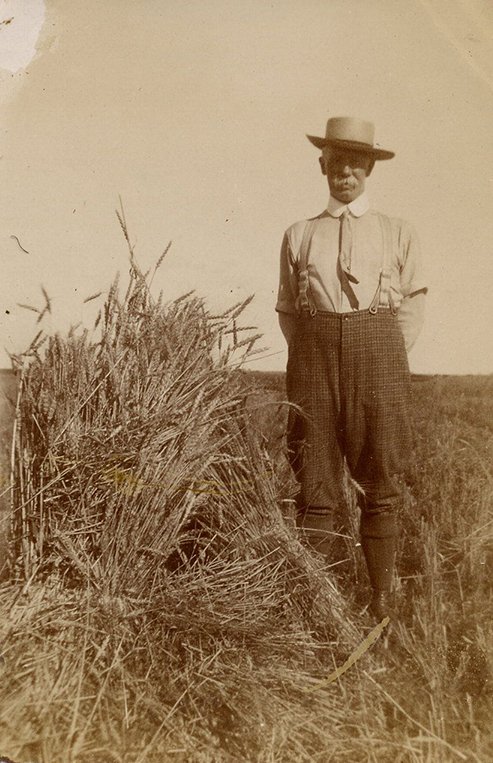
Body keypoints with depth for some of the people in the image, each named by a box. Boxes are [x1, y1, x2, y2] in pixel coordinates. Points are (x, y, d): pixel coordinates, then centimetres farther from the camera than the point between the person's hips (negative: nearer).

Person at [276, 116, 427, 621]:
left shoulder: (398, 234, 13)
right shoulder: (299, 235, 15)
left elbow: (413, 306, 12)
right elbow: (286, 309, 15)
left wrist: (386, 360, 2)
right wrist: (313, 359, 4)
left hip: (379, 356, 0)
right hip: (314, 357, 0)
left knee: (380, 484, 2)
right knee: (316, 485, 0)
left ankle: (382, 599, 13)